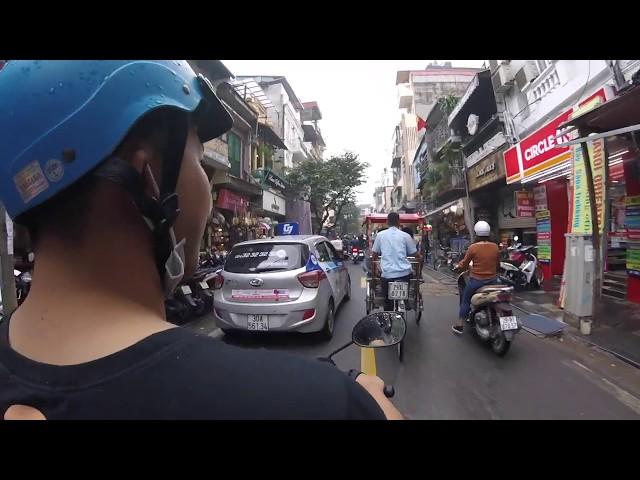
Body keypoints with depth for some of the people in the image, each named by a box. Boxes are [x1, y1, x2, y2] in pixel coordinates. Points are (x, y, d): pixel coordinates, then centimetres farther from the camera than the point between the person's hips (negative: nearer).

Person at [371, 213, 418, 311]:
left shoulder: (380, 235, 7)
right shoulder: (405, 235, 5)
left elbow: (374, 254, 10)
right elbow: (414, 253, 11)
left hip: (387, 274, 0)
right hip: (404, 273, 0)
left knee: (388, 303, 8)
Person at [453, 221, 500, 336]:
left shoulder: (473, 247, -15)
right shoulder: (495, 247, -3)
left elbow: (464, 263, -6)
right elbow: (498, 265, 9)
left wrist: (458, 267, 15)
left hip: (476, 280, -4)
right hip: (492, 280, 4)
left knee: (465, 301, 12)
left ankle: (460, 326, 15)